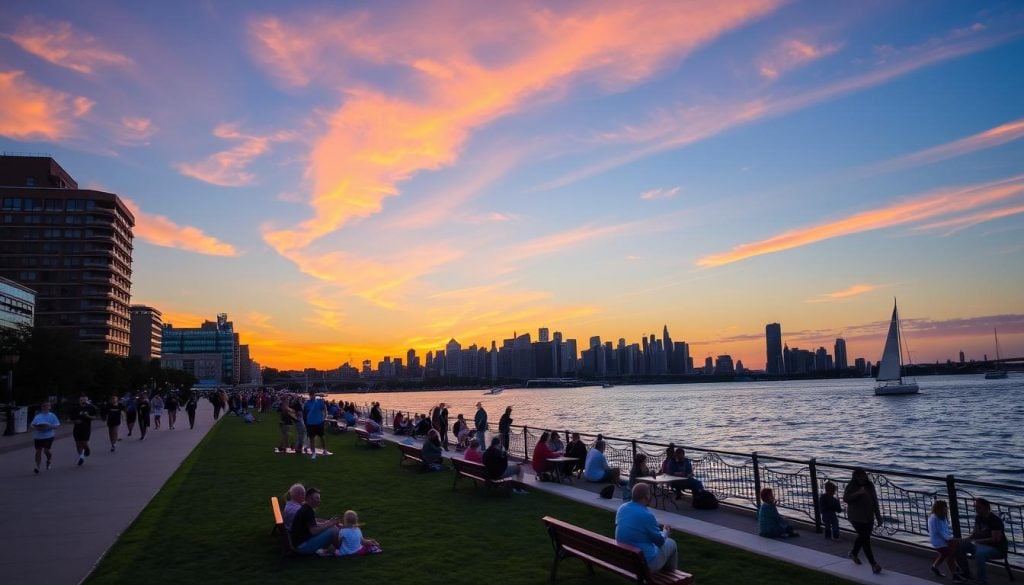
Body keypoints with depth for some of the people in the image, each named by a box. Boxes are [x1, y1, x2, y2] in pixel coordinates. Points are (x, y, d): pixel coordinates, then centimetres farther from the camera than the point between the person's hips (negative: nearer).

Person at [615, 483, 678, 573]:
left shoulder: (621, 508, -3)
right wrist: (665, 531, 13)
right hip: (645, 564, -7)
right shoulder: (647, 515, -24)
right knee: (670, 543, 18)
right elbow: (660, 541, -9)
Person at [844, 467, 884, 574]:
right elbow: (845, 498, -26)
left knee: (862, 536, 19)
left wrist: (878, 517, 8)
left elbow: (875, 501, 8)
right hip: (856, 517, -6)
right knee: (865, 538, -12)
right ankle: (873, 564, -13)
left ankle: (853, 554, 43)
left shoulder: (870, 485, 2)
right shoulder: (851, 486, -12)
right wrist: (858, 493, -36)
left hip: (868, 517, 6)